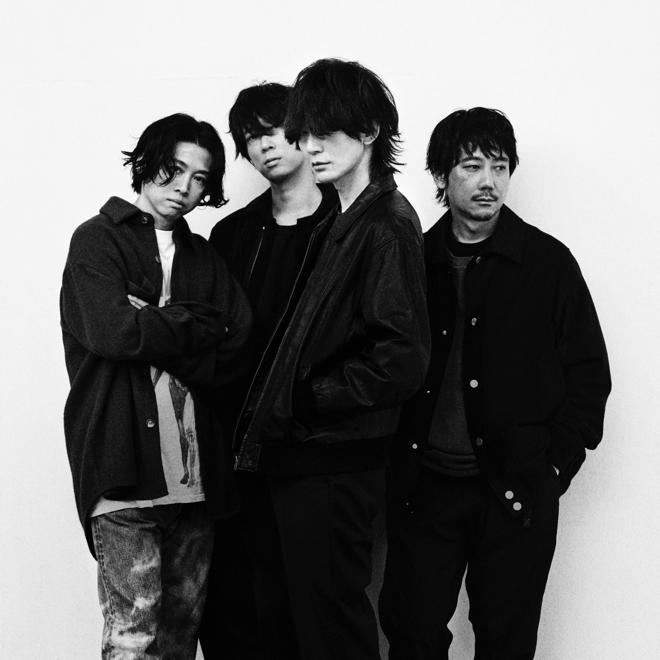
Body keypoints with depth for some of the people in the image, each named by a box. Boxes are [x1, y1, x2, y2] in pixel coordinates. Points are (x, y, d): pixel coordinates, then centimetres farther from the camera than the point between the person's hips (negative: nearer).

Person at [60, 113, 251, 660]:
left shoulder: (204, 258, 19)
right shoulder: (98, 240, 4)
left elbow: (240, 346, 3)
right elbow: (112, 331, -13)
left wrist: (156, 328, -7)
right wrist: (194, 325, -2)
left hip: (196, 467, 5)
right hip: (125, 466, -5)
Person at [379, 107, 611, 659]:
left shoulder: (548, 262, 0)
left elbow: (588, 373, 2)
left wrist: (556, 464, -5)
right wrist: (396, 459, -1)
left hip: (515, 490, -1)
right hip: (423, 485, 2)